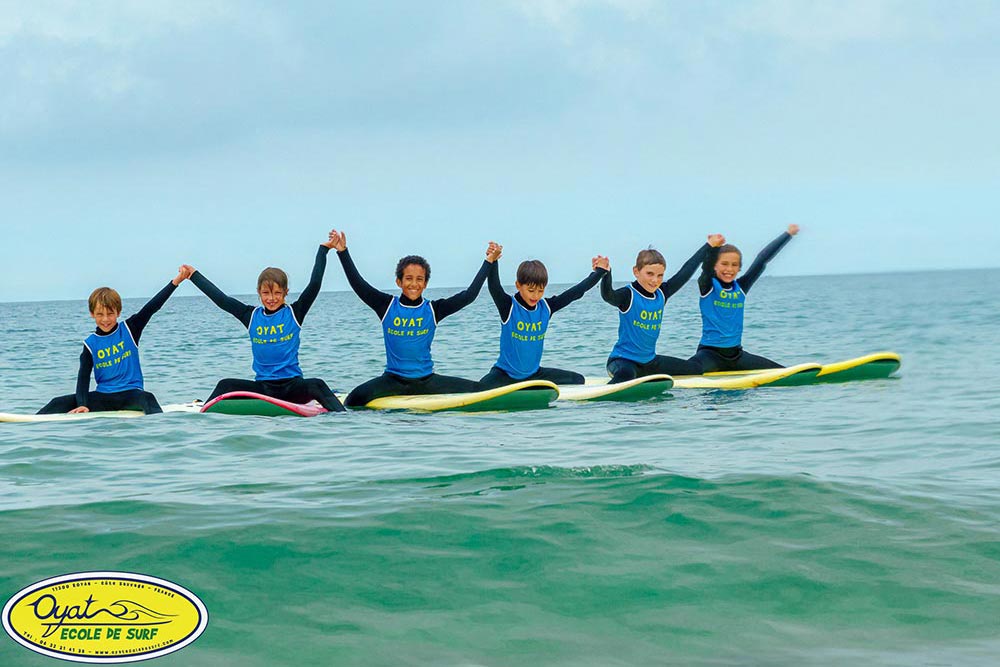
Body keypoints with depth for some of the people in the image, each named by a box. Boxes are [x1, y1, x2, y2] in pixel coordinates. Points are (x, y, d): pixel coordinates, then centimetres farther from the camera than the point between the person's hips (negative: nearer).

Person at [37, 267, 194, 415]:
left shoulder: (129, 330, 2)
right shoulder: (90, 344, 5)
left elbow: (152, 306, -7)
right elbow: (83, 376, 0)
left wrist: (176, 281, -16)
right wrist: (82, 405, -15)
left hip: (130, 394, -3)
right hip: (103, 398, 3)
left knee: (147, 398, -38)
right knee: (59, 403, -10)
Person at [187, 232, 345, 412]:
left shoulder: (294, 313, 3)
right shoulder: (252, 316, 10)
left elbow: (314, 285, -5)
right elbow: (220, 298, 13)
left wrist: (323, 249, -6)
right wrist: (194, 275, 17)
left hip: (292, 386, -3)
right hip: (262, 388, 3)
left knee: (316, 385, -33)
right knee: (226, 385, -19)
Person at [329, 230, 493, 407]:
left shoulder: (433, 310, 4)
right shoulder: (387, 306, 2)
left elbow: (468, 296, 2)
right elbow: (358, 285, -4)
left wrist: (488, 262, 0)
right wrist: (343, 252, -11)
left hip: (427, 381, 2)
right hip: (393, 380, -2)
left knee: (479, 390, -13)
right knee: (357, 397, -32)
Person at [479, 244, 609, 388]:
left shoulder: (546, 307, 1)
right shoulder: (508, 307, -13)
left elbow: (574, 292, 5)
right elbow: (494, 287, -30)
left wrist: (599, 272, 6)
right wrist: (492, 261, -44)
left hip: (533, 374, 6)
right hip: (505, 374, -6)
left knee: (577, 380, -5)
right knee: (481, 388, -35)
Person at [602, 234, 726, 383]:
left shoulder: (661, 294, 5)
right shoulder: (628, 295, -14)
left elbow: (685, 273, 12)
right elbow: (608, 295, -35)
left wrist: (709, 246, 19)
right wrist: (605, 273, -55)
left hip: (650, 361, 8)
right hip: (623, 360, -8)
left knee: (696, 369, 15)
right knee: (625, 375, -42)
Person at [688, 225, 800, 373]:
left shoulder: (741, 287, 9)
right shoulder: (707, 287, -3)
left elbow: (763, 259, 9)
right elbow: (707, 266, -24)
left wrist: (788, 234, 14)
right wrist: (713, 247, -45)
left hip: (736, 354, 6)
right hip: (710, 353, -6)